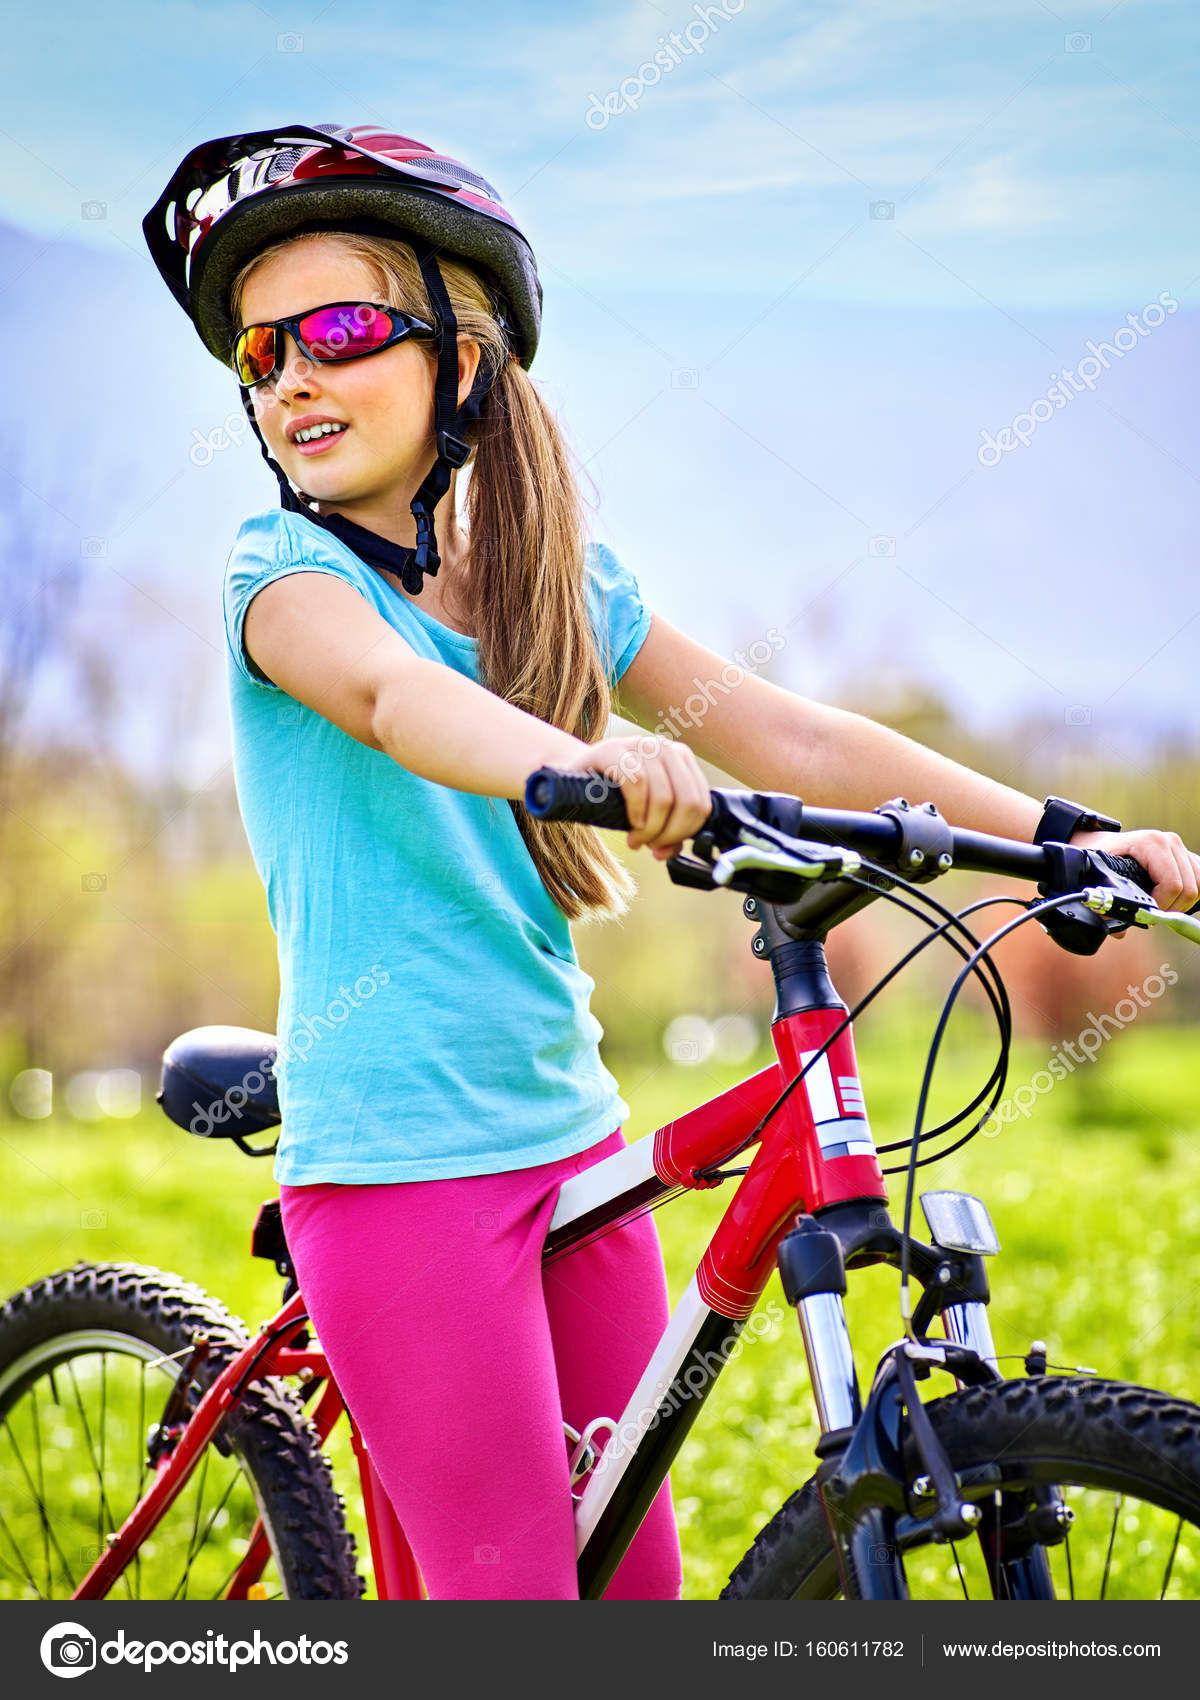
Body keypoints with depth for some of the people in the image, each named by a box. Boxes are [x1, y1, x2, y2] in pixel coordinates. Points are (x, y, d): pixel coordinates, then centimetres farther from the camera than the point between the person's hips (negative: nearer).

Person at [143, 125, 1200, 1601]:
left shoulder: (554, 577, 8)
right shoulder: (286, 566, -7)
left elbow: (789, 735, 5)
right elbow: (388, 691, -30)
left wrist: (1064, 831, -2)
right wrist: (570, 761, -51)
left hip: (570, 1135, 5)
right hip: (399, 1159, -5)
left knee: (633, 1565, 11)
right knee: (511, 1583, -5)